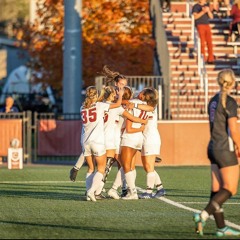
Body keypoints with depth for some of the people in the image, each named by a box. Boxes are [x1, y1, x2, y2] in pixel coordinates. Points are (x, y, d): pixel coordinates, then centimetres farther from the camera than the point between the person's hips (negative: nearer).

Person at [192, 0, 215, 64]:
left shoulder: (206, 6, 15)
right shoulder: (195, 6, -1)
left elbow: (211, 17, 8)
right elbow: (195, 17, -15)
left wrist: (208, 11, -12)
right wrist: (203, 11, -24)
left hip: (207, 25, 5)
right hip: (199, 25, -5)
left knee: (209, 43, -3)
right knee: (202, 43, -11)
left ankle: (210, 59, 0)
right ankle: (203, 59, -8)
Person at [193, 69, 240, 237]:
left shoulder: (213, 101, 11)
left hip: (214, 147, 8)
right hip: (226, 149, -8)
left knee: (217, 189, 7)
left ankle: (221, 228, 8)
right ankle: (203, 216, -16)